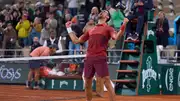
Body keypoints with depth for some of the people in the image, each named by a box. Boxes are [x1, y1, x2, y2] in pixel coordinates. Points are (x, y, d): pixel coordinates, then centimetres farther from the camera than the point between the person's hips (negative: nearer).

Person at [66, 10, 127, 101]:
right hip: (89, 59, 5)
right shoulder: (91, 30, 22)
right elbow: (76, 41, 26)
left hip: (100, 58, -5)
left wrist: (123, 26, -25)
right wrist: (69, 29, 30)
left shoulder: (108, 28, 7)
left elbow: (117, 37, -13)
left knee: (107, 83, -12)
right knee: (87, 85, 9)